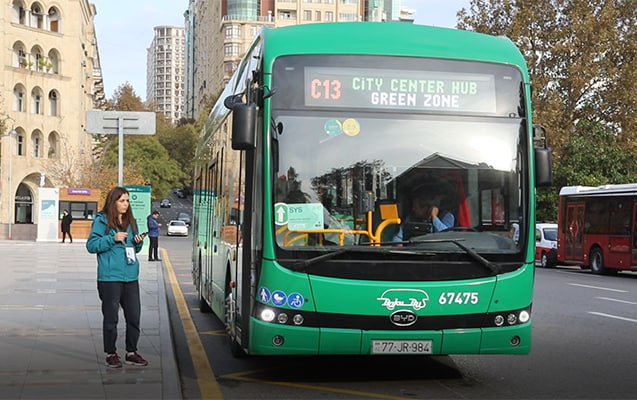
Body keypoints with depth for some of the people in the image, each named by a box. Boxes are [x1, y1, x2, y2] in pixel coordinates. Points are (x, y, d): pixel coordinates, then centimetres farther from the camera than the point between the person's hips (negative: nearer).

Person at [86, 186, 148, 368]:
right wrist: (112, 238, -16)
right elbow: (91, 245, -7)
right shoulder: (101, 221, -3)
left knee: (134, 316, 7)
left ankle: (131, 353, 19)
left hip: (130, 276, 6)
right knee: (111, 317, 2)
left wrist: (138, 242, 0)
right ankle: (111, 354, 13)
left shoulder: (130, 221, 14)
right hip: (110, 277, -6)